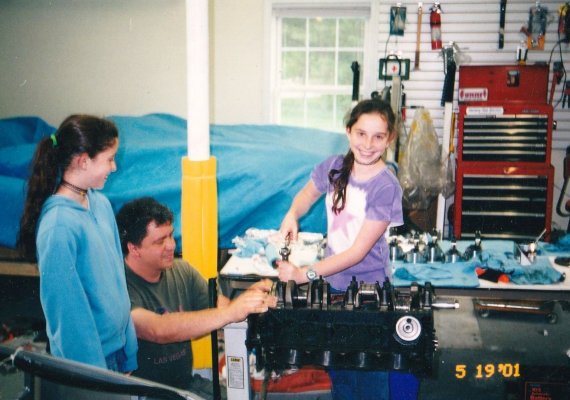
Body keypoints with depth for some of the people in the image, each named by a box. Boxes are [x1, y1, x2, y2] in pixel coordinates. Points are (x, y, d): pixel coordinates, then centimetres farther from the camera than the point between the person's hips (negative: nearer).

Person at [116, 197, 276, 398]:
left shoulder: (182, 271, 3)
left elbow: (221, 306, -1)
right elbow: (159, 330, -33)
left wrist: (252, 298, -22)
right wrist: (230, 312, -37)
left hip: (188, 383, 6)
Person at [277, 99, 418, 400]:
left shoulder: (386, 188, -21)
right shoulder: (334, 167, -6)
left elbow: (358, 251, -21)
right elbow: (306, 195, 15)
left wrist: (304, 274, -26)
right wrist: (292, 214, -7)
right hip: (333, 282, 5)